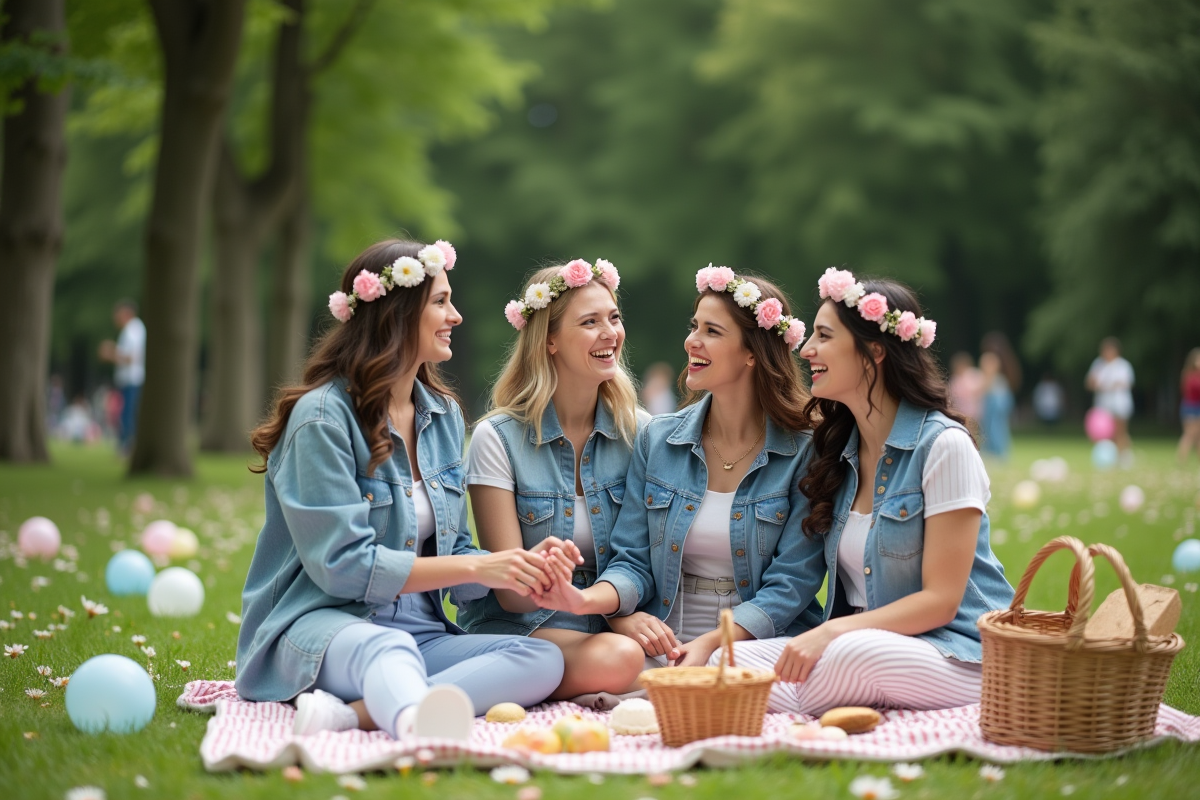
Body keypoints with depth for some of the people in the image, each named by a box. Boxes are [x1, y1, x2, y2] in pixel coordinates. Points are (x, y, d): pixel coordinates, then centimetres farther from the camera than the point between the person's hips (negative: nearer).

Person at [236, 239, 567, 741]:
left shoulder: (443, 415, 14)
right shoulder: (322, 417, -9)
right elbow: (342, 563, -16)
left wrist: (519, 571, -7)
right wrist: (477, 568, -17)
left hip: (419, 632, 7)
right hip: (319, 626, -7)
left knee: (544, 659, -20)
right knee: (388, 648, -39)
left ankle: (350, 712, -39)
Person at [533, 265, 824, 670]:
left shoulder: (804, 452, -3)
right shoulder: (657, 439, 8)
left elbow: (792, 582, -7)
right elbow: (633, 562, 6)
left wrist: (711, 644, -22)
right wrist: (589, 599, -19)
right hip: (661, 647, 3)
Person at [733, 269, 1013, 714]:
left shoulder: (943, 446, -9)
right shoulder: (838, 451, 14)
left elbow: (940, 601, -14)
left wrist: (830, 633, -24)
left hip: (955, 655, -6)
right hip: (858, 643, 6)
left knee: (855, 654, -40)